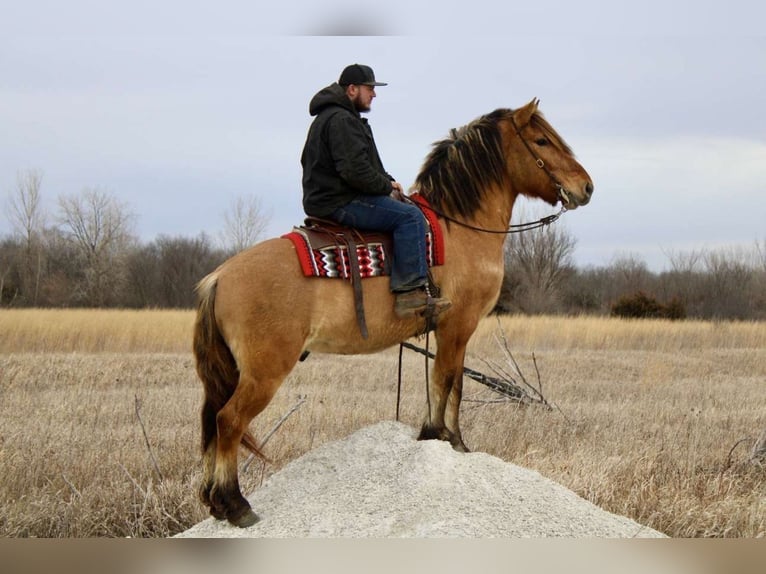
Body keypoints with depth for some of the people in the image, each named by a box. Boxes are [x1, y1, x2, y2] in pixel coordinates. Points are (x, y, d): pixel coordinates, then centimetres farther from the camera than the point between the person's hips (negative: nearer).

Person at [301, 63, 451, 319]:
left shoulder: (338, 117, 22)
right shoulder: (340, 120, -16)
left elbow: (361, 165, 26)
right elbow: (355, 170, -25)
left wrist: (386, 183, 10)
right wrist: (387, 185, -10)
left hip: (332, 198, 12)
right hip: (339, 204, -12)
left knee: (406, 210, 20)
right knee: (410, 216, -20)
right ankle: (411, 292, -25)